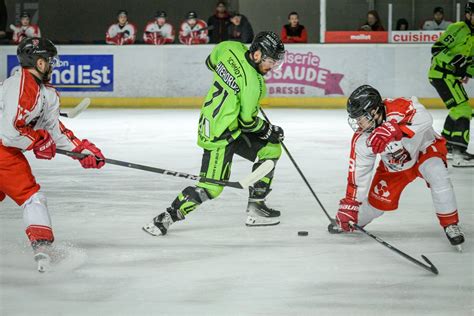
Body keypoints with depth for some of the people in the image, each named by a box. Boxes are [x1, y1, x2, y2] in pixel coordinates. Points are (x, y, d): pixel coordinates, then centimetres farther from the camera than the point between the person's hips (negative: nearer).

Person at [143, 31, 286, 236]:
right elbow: (247, 121, -16)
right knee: (211, 188, -10)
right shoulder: (253, 83, -25)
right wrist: (269, 131, 0)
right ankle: (165, 218, 0)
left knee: (271, 149, 11)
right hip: (219, 135, -10)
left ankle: (255, 208, 15)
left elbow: (211, 62, 16)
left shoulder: (232, 49, -5)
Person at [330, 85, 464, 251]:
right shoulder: (361, 140, -20)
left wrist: (392, 131, -64)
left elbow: (424, 118, -55)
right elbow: (358, 172, -12)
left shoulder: (397, 109, -37)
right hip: (394, 165, 4)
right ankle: (354, 222, 32)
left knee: (437, 175, -33)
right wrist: (349, 205, -14)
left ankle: (450, 224, -19)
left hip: (424, 149, -4)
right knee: (379, 200, -1)